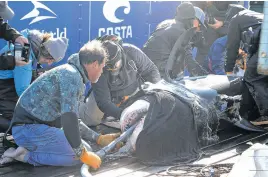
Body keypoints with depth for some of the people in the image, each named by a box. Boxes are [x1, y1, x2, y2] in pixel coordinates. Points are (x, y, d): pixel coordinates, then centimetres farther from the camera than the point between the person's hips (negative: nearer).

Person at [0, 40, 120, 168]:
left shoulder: (72, 74, 17)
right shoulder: (72, 76, -16)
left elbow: (71, 118, 25)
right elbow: (68, 119, -26)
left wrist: (99, 138, 21)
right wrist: (83, 155, -20)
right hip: (28, 128, -11)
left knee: (85, 149, 8)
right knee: (77, 154, -19)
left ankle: (28, 148, 5)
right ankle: (27, 155, -11)